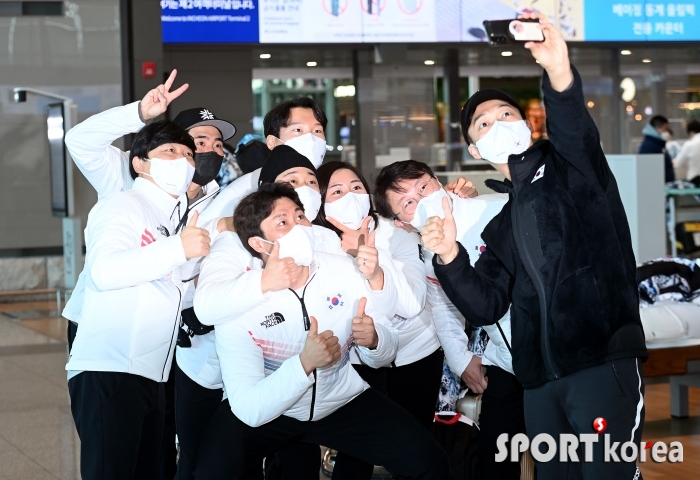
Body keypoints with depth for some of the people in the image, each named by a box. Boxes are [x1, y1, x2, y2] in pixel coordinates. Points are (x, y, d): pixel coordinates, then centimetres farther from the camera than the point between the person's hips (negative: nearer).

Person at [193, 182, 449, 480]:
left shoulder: (342, 270, -11)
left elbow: (384, 355, -4)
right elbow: (249, 409, -30)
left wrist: (373, 341, -28)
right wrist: (304, 363, -43)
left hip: (342, 402, 3)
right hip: (264, 412, -3)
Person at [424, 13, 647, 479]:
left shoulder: (574, 169, 7)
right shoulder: (502, 226, 21)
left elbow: (574, 126, -18)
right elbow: (486, 305, 11)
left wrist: (560, 74, -39)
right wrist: (450, 257, -6)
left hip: (603, 362, -6)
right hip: (540, 380, 6)